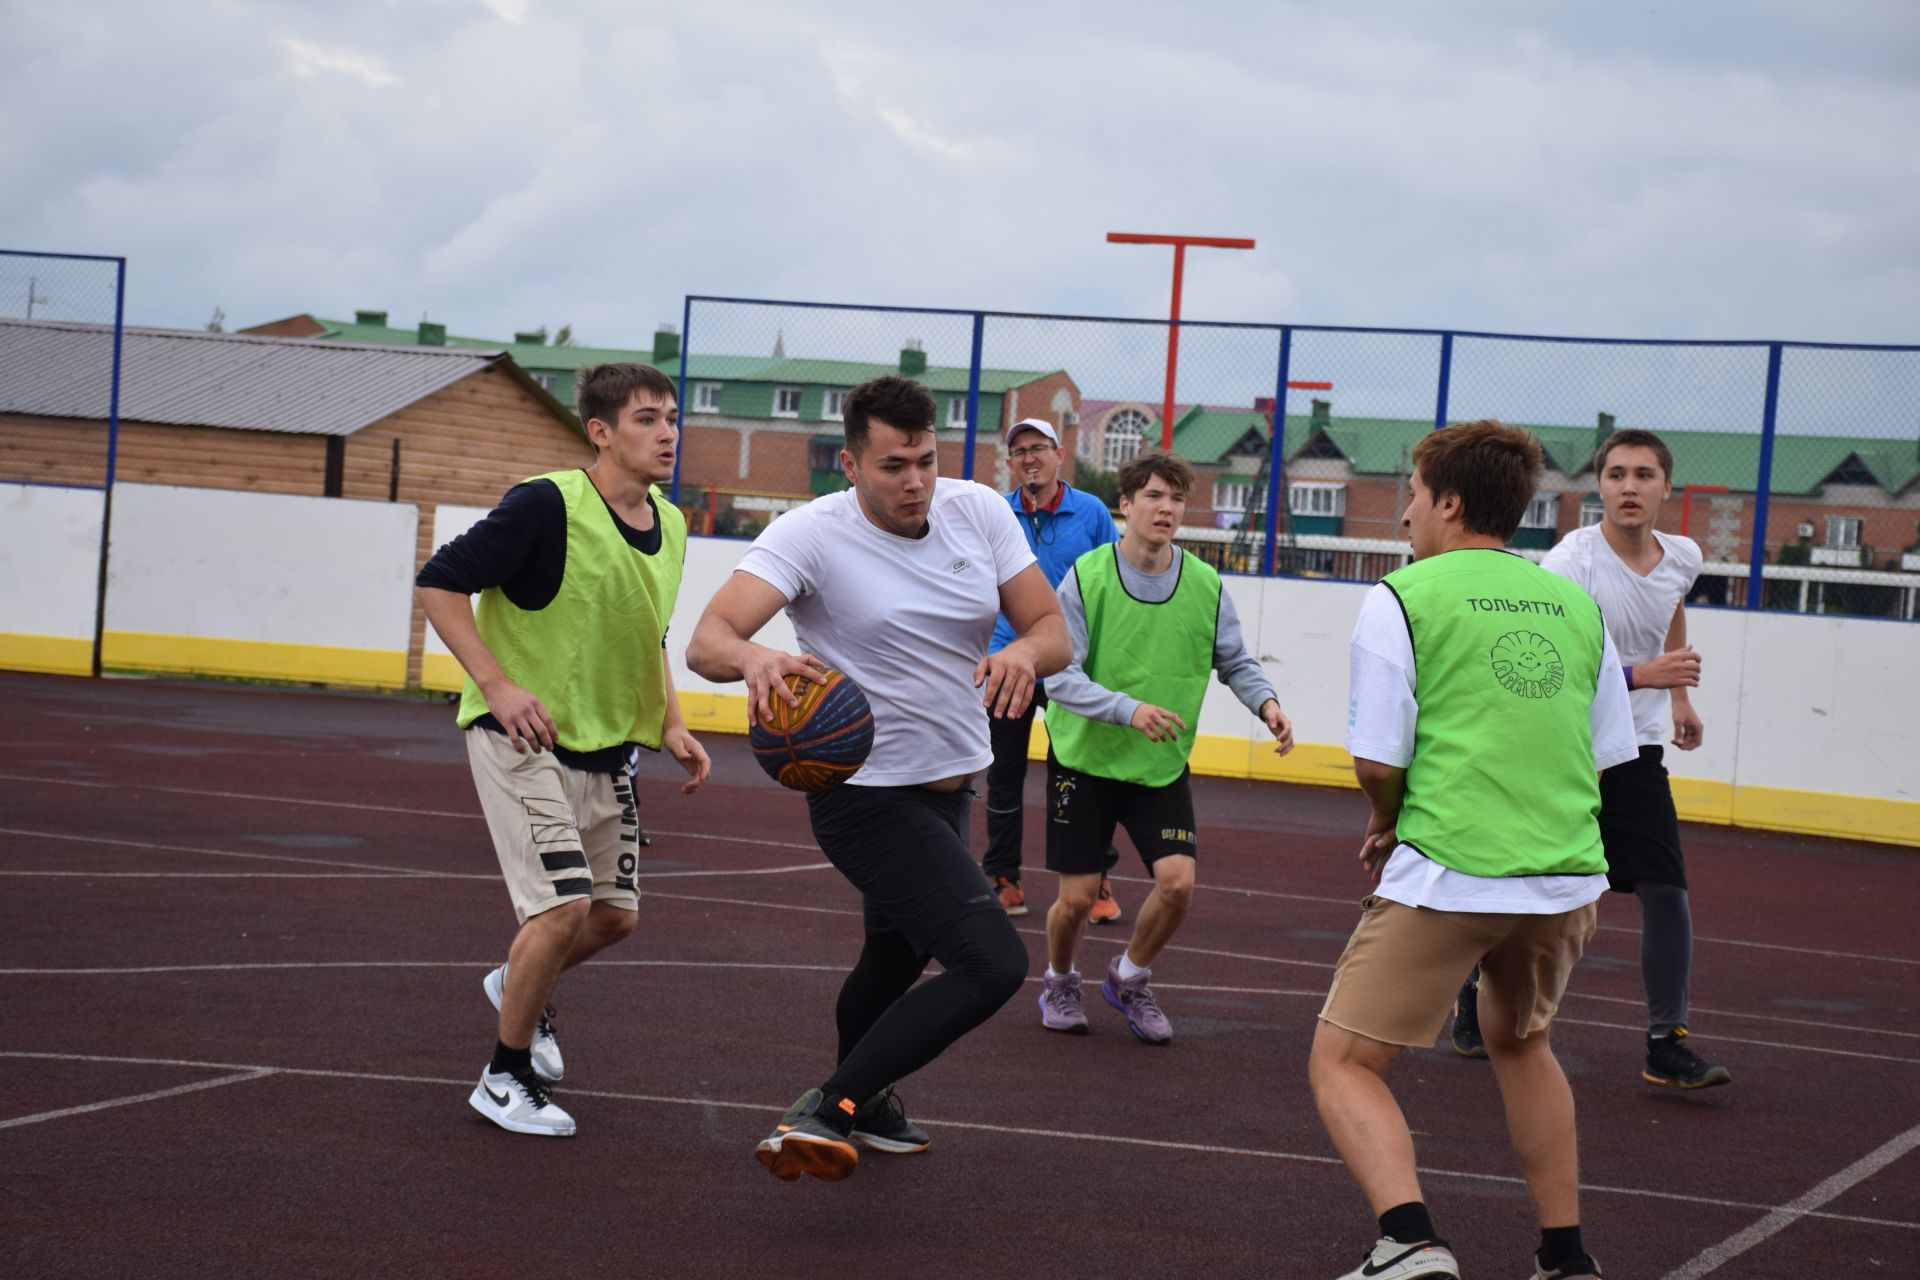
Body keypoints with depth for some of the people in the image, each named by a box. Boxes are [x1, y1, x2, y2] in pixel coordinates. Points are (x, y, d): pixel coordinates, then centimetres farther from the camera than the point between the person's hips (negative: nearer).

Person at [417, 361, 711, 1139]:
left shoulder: (670, 528, 6)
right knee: (565, 905, -16)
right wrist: (496, 684, -23)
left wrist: (670, 727, 10)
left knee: (615, 915, 11)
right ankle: (505, 1080, 2)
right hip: (524, 737, -8)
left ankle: (519, 987, 42)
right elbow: (439, 583, -16)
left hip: (605, 747, 8)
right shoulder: (548, 506, -18)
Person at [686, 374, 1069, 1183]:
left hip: (950, 788, 7)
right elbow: (708, 640, -31)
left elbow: (1053, 630, -5)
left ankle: (864, 1106, 55)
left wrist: (1024, 653, -30)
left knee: (898, 957, 29)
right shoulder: (812, 534, -19)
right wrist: (753, 657, -55)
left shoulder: (978, 511, -4)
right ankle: (826, 1114, -16)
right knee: (992, 964, -23)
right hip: (869, 797, -7)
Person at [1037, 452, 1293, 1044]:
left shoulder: (1206, 586, -4)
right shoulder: (1085, 577, -13)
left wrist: (1266, 703, -13)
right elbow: (1061, 674, -16)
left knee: (1178, 881, -13)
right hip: (1085, 757, -2)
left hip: (1163, 766, 2)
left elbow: (1235, 661, 8)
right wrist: (1129, 710, -31)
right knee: (1077, 896, -2)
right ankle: (1059, 982, 32)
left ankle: (1129, 979, 16)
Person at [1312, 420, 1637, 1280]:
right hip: (1569, 876, 6)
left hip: (1451, 879, -6)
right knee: (1519, 1041, 30)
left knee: (1342, 1063, 2)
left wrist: (1389, 823, 15)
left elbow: (1378, 763, -7)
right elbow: (1610, 753, 15)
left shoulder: (1401, 598, -3)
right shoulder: (1575, 604, 13)